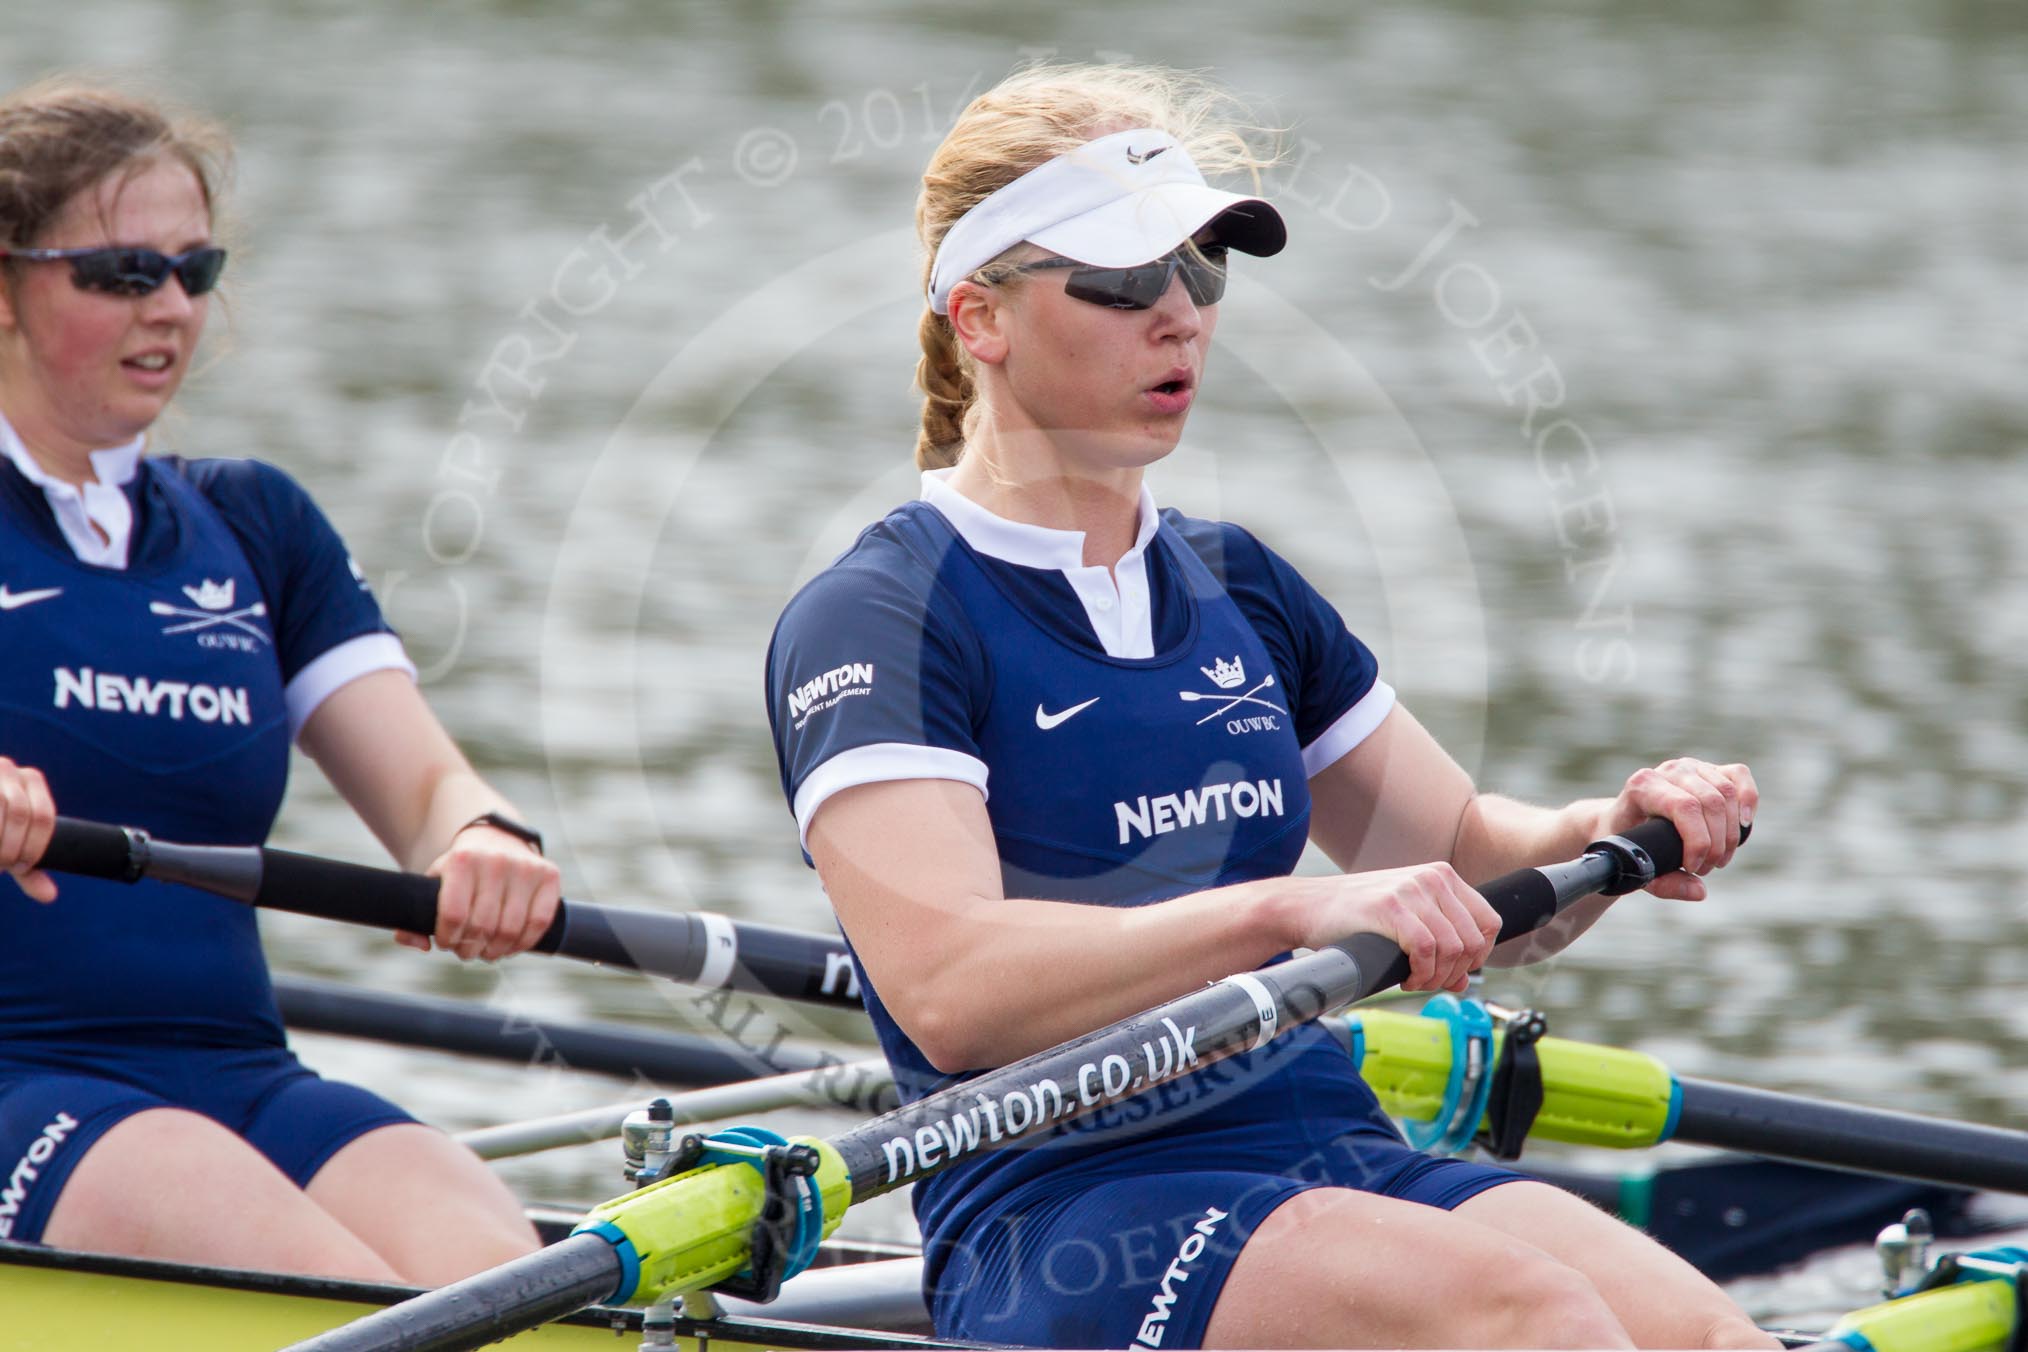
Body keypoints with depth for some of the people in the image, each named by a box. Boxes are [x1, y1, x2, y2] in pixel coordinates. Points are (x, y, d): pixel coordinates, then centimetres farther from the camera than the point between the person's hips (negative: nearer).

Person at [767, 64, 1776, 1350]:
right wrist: (1290, 911, -30)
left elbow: (1462, 866, 26)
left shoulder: (1236, 587, 18)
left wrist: (1611, 833, 3)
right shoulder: (875, 619, -4)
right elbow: (944, 988, -20)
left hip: (1337, 1158, 6)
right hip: (1058, 1222, -6)